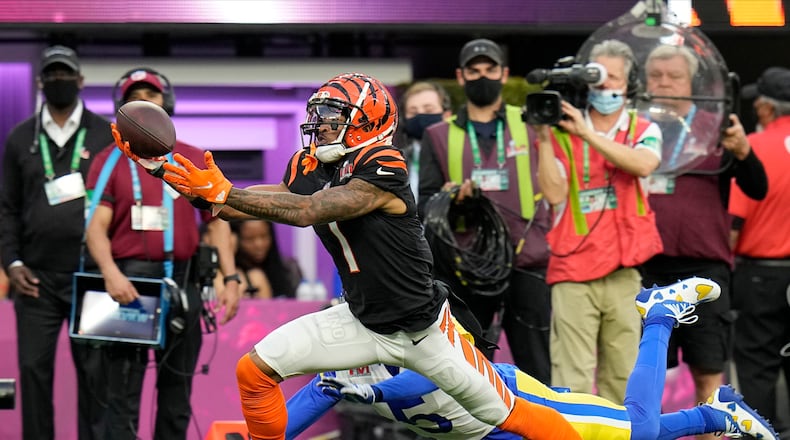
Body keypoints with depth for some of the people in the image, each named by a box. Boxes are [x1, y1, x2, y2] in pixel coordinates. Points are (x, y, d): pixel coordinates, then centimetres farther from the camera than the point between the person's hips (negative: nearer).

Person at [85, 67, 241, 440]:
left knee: (176, 394, 9)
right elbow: (95, 226, -4)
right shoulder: (109, 161, 5)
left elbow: (217, 222, 11)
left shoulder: (194, 160, 12)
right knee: (123, 393, -8)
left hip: (182, 281, 3)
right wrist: (111, 273, -22)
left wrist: (231, 279, -1)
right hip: (130, 282, -3)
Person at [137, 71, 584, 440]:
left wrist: (224, 191, -35)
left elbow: (307, 211, -34)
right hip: (361, 321, 6)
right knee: (255, 371, -5)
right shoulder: (310, 166, -2)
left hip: (421, 326, -6)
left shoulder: (384, 171, -25)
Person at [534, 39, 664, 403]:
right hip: (573, 271, -2)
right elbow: (554, 193, -8)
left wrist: (588, 134, -21)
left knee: (620, 375, 9)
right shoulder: (562, 133, 5)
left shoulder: (643, 131, 8)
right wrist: (543, 137, -14)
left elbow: (643, 165, -16)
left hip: (624, 274, 2)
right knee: (572, 377, -9)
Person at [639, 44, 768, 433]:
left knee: (709, 372, 0)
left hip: (704, 268, -1)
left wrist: (742, 152, -23)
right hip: (647, 268, 1)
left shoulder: (715, 130, 4)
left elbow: (757, 190, -3)